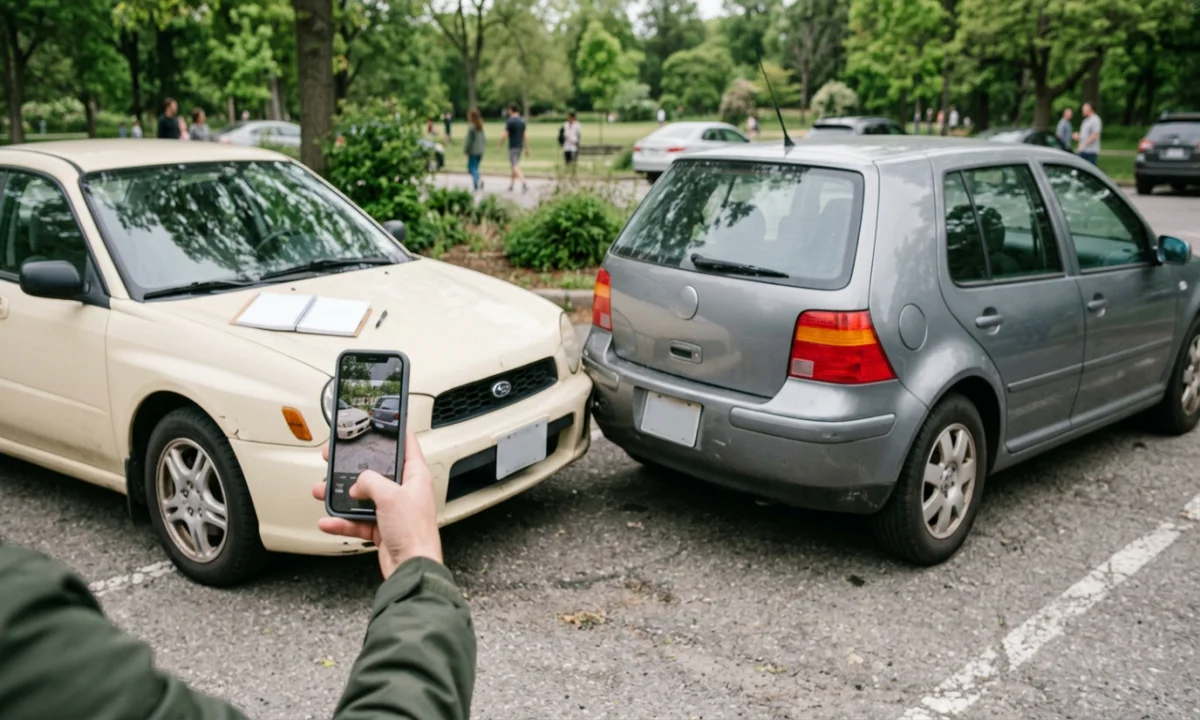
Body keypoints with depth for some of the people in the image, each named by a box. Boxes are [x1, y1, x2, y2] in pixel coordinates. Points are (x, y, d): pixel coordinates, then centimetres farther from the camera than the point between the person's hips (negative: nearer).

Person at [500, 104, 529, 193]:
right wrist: (526, 148, 16)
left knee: (516, 167, -11)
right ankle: (511, 185, 23)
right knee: (515, 165, 16)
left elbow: (505, 135, -13)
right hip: (520, 146, 7)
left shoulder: (509, 121, -12)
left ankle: (524, 184, -26)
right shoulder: (522, 121, 8)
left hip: (512, 147, -7)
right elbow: (524, 136, 12)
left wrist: (501, 143, 5)